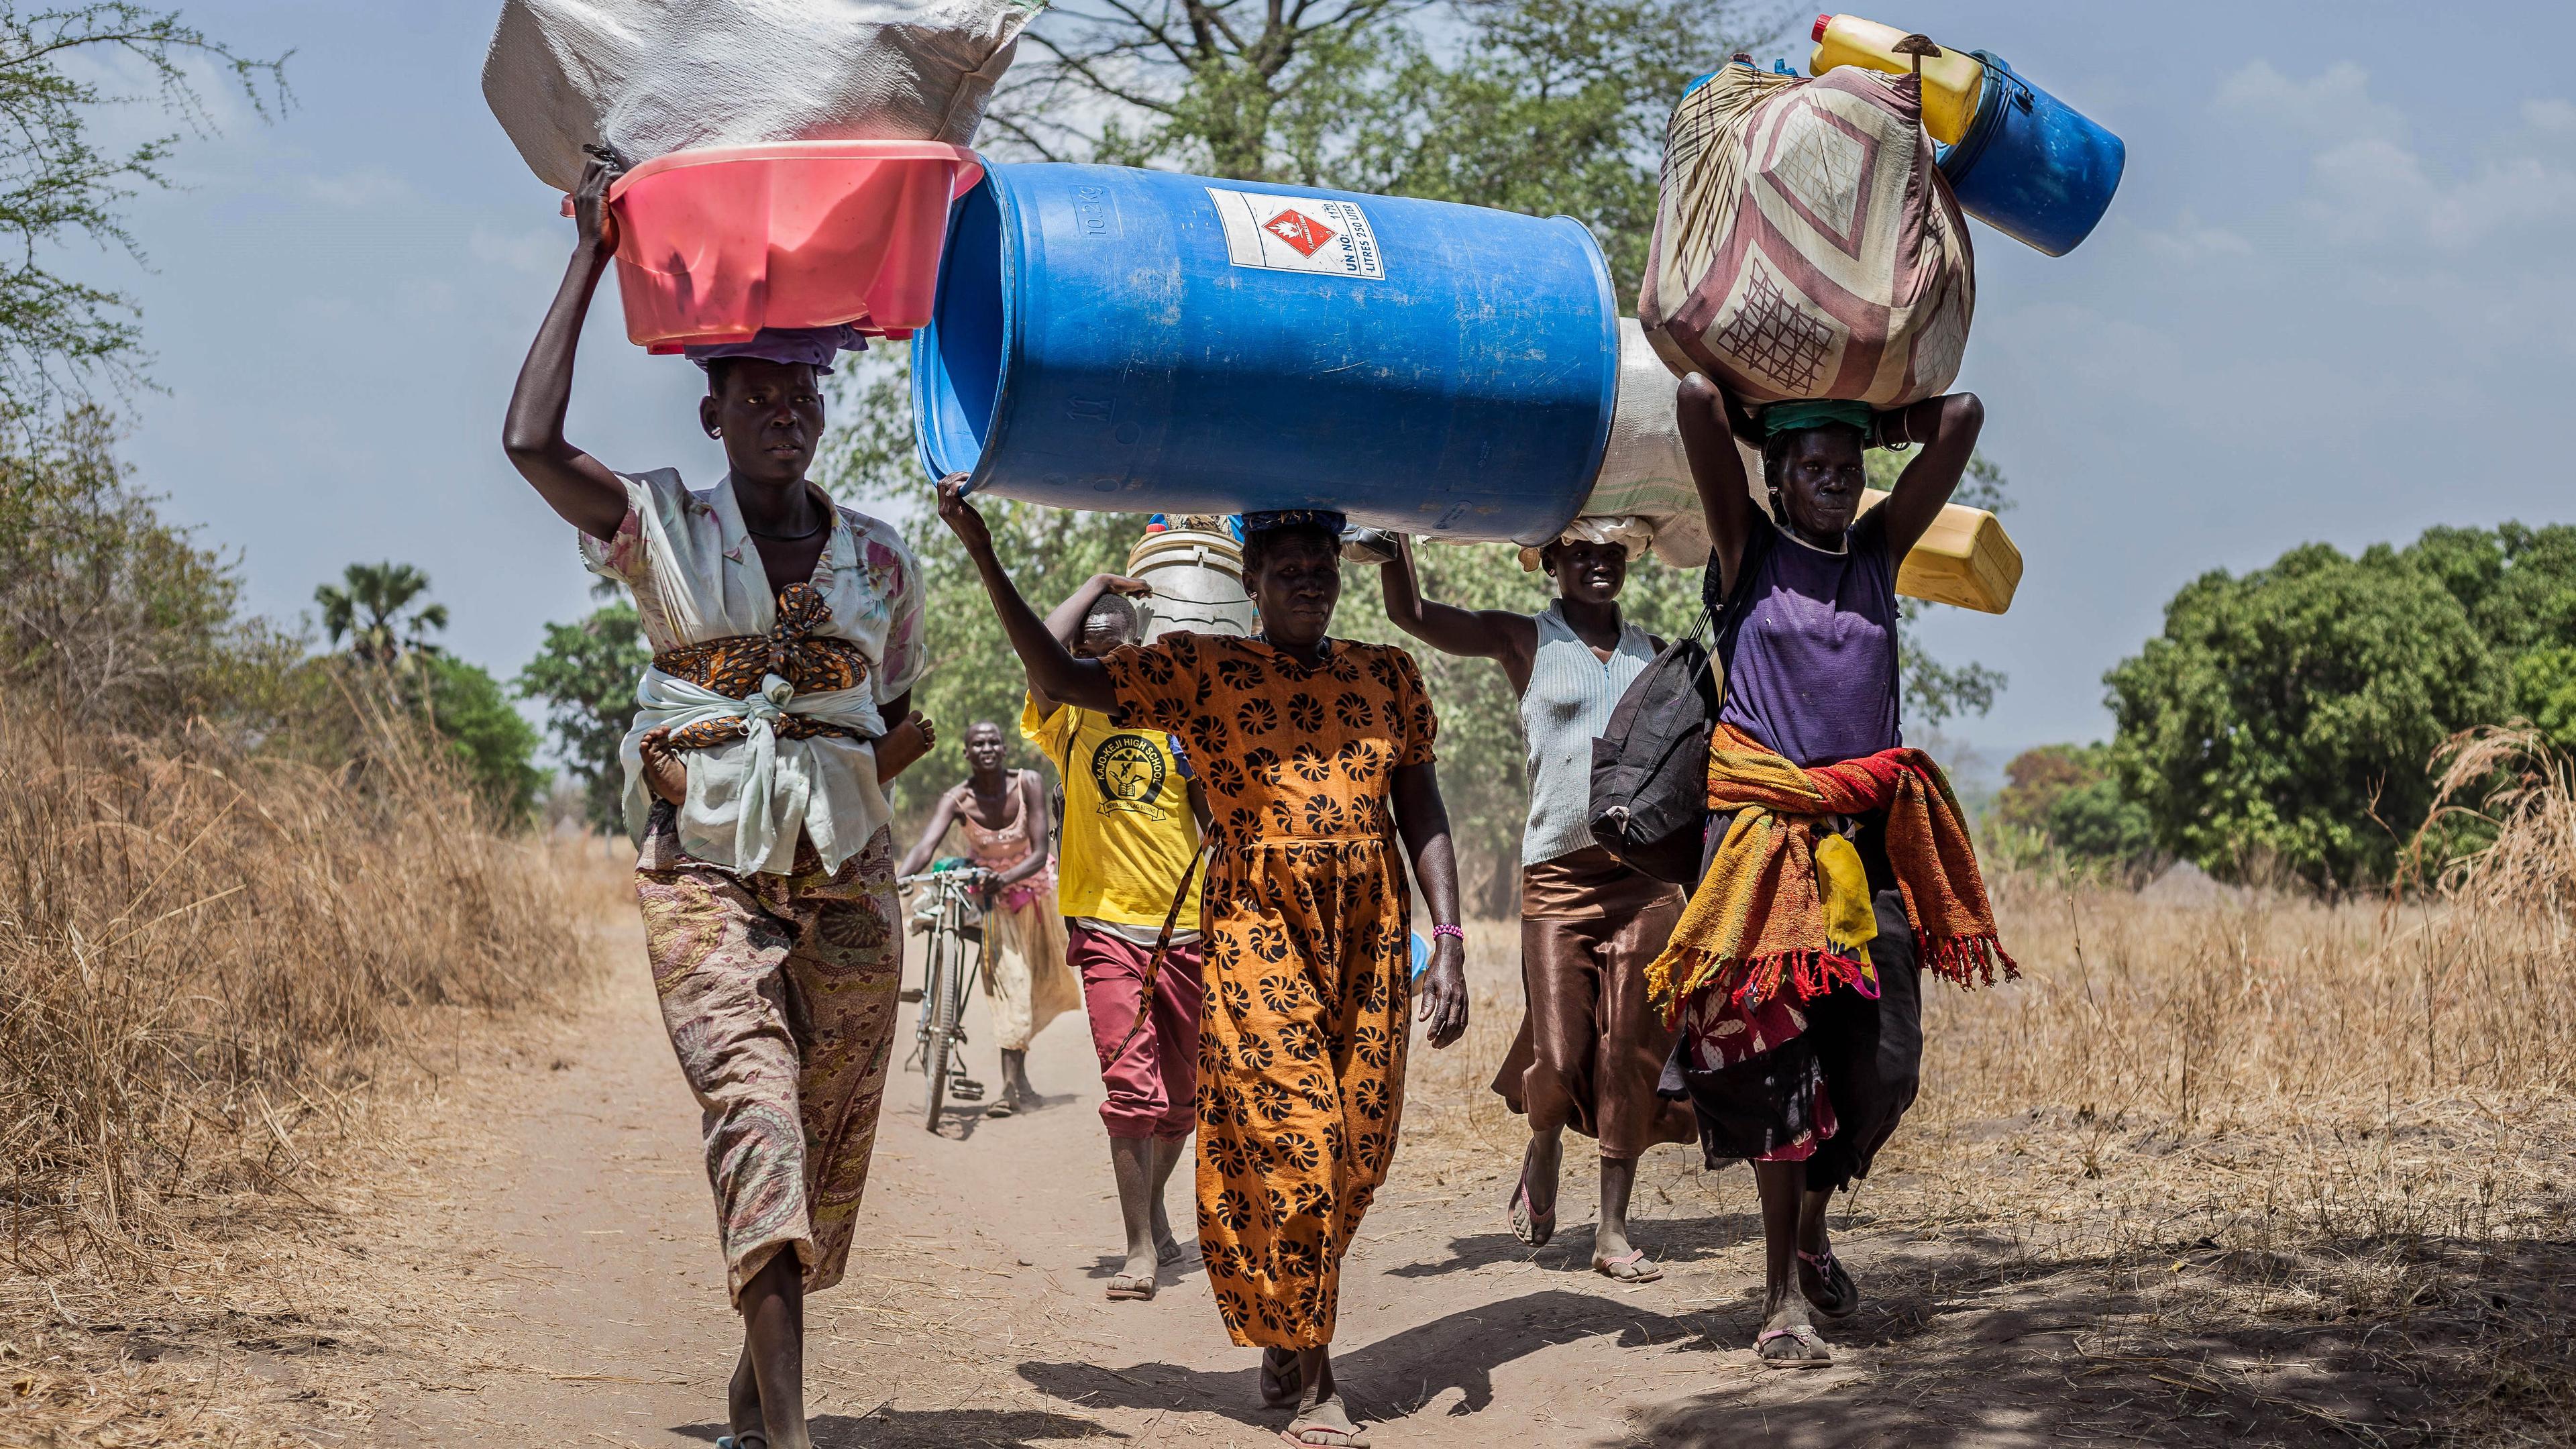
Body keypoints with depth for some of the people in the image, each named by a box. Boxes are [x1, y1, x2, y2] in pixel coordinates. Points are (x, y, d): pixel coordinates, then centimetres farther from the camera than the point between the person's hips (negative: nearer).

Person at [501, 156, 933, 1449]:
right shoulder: (662, 531, 4)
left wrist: (831, 795, 2)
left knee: (828, 1148, 4)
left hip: (847, 880, 4)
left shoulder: (881, 562, 12)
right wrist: (593, 260, -8)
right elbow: (530, 442, -13)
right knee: (755, 1112, -21)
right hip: (705, 877, -4)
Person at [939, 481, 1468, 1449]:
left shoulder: (1386, 673, 12)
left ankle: (1286, 1331, 26)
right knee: (1290, 1142, -9)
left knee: (1359, 1148, 5)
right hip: (1259, 930, -4)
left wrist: (1448, 942, 2)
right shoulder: (1202, 670, 2)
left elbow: (1423, 813, 11)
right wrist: (983, 555, -12)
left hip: (1372, 935, 4)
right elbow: (1064, 680, -4)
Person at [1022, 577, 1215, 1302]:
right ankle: (1141, 1247, -11)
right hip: (1108, 927, -3)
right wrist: (1098, 584, -6)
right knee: (1130, 1086, -14)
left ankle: (1154, 1207, 35)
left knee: (1181, 1093, 11)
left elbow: (1217, 817, 12)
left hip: (1187, 927, 3)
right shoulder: (1069, 720, 2)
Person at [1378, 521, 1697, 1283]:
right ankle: (1543, 1145, 27)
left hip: (1648, 872, 3)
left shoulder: (1655, 654, 15)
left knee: (1633, 1056, -1)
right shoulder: (1523, 641, 6)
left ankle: (1613, 1230, 5)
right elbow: (1411, 612, -4)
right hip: (1559, 873, -3)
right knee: (1557, 1057, -7)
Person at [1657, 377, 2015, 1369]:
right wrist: (1773, 426, 11)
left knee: (1883, 1064, 2)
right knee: (1777, 1055, -5)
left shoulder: (1878, 550, 13)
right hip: (1768, 837, -4)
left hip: (1871, 835, 4)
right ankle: (1782, 1296, 0)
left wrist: (1866, 425, 17)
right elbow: (1697, 397, -7)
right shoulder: (1748, 552, 3)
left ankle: (1812, 1229, 28)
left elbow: (1960, 417, 9)